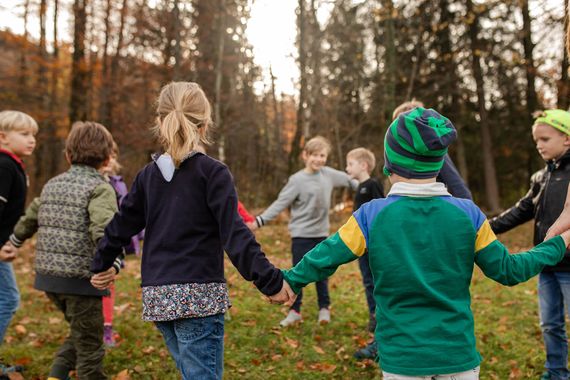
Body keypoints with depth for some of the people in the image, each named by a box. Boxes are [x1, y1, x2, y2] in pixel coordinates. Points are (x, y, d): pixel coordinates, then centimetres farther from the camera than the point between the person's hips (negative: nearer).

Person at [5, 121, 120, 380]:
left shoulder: (52, 185, 11)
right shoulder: (100, 188, -10)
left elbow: (28, 220, 23)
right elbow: (103, 230, -27)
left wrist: (12, 244, 39)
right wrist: (111, 266, -35)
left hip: (48, 275, 7)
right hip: (80, 278, -7)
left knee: (80, 333, 25)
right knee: (89, 344, 6)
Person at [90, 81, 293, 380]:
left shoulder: (148, 175, 8)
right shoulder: (212, 172, -8)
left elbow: (121, 226, 14)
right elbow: (235, 234, -15)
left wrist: (101, 265, 30)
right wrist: (271, 281, -13)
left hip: (158, 296, 6)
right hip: (199, 294, -6)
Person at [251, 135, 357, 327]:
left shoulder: (329, 174, 0)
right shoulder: (297, 180, -13)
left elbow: (347, 180, 18)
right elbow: (280, 203, -15)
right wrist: (260, 220, -25)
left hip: (321, 233, 4)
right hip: (301, 234, -4)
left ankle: (324, 308, 27)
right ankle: (295, 311, 17)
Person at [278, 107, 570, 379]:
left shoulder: (371, 215, -11)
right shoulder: (468, 214, -8)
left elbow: (325, 258, -7)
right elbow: (507, 270, -1)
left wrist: (288, 281, 10)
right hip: (459, 355, 1)